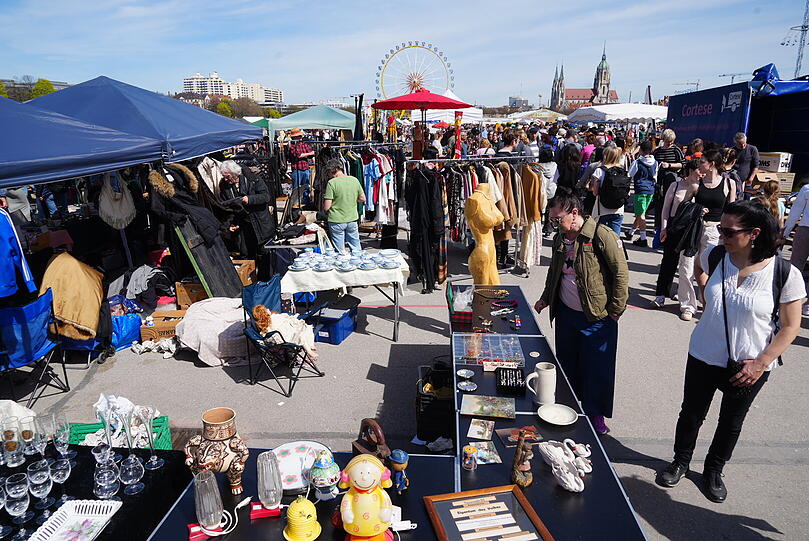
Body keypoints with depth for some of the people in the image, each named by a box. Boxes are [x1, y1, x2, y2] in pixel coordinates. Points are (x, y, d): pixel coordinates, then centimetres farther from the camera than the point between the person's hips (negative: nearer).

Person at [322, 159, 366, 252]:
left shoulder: (332, 183, -13)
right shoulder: (354, 180, 1)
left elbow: (326, 207, -14)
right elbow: (362, 199, 9)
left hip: (336, 221, -4)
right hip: (352, 219, 4)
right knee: (356, 249, 15)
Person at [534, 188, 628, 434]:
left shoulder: (602, 235, -18)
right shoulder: (561, 238, 5)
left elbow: (621, 273, -14)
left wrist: (615, 311, -12)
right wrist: (545, 299, 14)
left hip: (597, 316, -6)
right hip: (565, 313, 6)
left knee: (597, 368, 7)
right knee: (566, 364, 16)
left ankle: (595, 414, 25)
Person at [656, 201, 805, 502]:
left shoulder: (785, 274, -20)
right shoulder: (714, 257, -12)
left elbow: (790, 328, -10)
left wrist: (761, 364, -15)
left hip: (750, 367, -1)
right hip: (704, 357, 2)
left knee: (731, 422, 19)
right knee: (691, 414, 16)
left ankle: (714, 471, 43)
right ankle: (680, 462, 41)